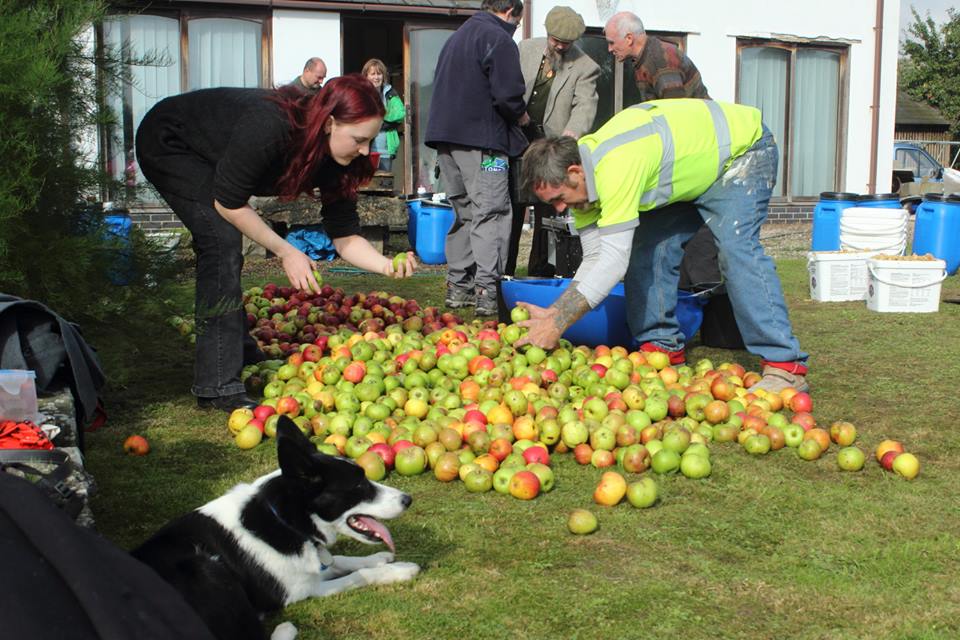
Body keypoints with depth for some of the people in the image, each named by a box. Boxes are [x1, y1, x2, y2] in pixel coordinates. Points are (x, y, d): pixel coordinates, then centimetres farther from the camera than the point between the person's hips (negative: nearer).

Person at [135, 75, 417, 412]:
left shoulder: (332, 160, -16)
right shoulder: (268, 128, -38)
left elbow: (345, 236, -11)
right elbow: (228, 203, -27)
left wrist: (388, 265, -28)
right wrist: (285, 251, -25)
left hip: (202, 155, 8)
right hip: (165, 142, -8)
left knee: (222, 250, 17)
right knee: (223, 241, -20)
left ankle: (240, 350, 37)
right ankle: (219, 387, -21)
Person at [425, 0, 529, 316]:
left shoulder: (456, 37, 21)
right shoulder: (499, 39, -7)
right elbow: (507, 94, -16)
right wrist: (521, 116, 3)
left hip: (446, 136, 8)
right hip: (481, 141, -8)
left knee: (464, 212, 15)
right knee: (490, 213, -7)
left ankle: (458, 285, 17)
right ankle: (487, 291, -12)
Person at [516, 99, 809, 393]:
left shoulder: (615, 168, -39)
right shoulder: (583, 177, -11)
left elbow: (614, 261, -39)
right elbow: (595, 259, -8)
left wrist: (556, 325, -37)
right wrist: (552, 313, -20)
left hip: (742, 149, -9)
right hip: (690, 175, 9)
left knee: (737, 249, -25)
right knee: (646, 249, -2)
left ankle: (786, 365, -23)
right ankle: (662, 347, 9)